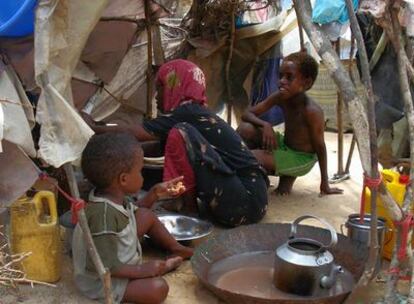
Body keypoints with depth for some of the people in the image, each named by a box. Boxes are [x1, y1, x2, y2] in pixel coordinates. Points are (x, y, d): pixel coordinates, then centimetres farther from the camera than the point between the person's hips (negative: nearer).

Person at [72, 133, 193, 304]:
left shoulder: (113, 196, -7)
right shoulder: (104, 214, -36)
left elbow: (133, 213, 17)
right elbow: (103, 266, -32)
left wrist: (154, 194, 7)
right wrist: (141, 270, -26)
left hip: (119, 260, 10)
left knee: (146, 216, 11)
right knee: (158, 288, -29)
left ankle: (176, 249, 27)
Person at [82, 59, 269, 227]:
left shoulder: (187, 114, -9)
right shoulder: (198, 115, 18)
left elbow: (134, 135, -7)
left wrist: (94, 128, 7)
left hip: (244, 205, -10)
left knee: (181, 133, -17)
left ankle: (189, 205, -4)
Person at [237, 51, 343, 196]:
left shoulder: (312, 111, -29)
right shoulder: (280, 97, -12)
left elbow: (319, 147, -20)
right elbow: (247, 114, -8)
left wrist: (325, 184, -13)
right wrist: (265, 125, -30)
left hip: (301, 158, -7)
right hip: (284, 145, 7)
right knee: (245, 129, -15)